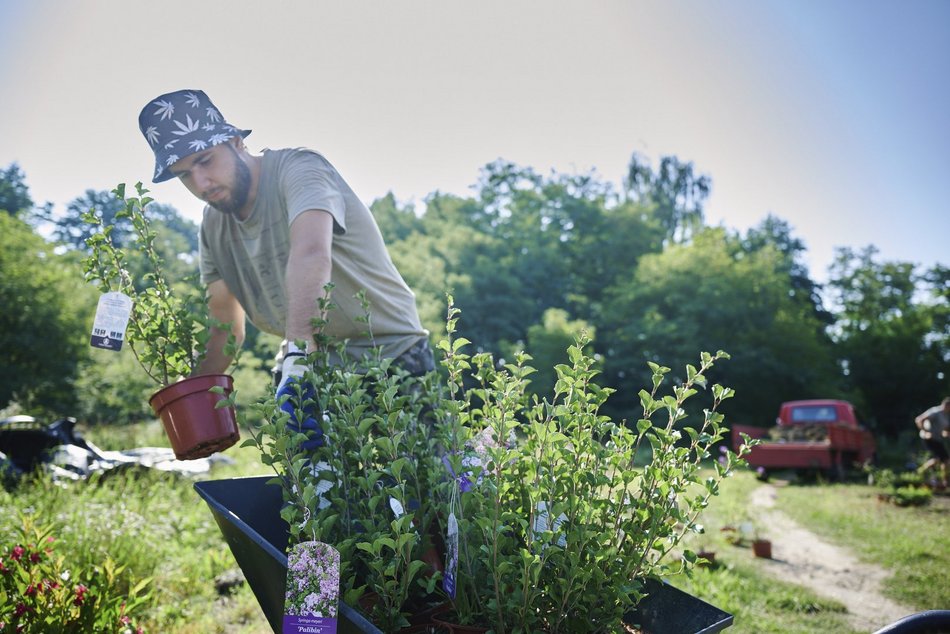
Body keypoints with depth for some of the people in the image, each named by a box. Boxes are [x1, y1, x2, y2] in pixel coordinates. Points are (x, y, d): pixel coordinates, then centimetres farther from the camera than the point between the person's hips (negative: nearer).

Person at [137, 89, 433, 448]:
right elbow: (226, 327, 5)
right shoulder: (213, 225, 5)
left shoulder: (297, 168, -18)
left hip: (391, 356, -6)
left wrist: (298, 360, -50)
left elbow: (311, 254, -38)